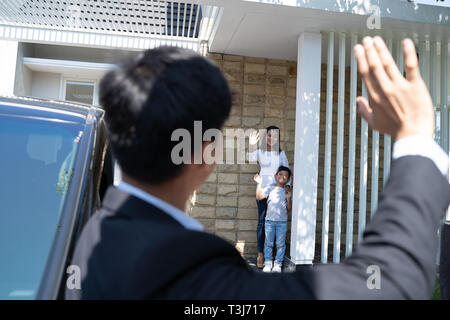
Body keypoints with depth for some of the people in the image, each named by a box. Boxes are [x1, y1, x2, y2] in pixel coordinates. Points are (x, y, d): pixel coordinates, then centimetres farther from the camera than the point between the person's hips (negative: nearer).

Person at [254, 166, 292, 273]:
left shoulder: (287, 192, 9)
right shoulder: (270, 188, 4)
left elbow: (289, 209, 7)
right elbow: (259, 196, -8)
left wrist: (288, 198, -7)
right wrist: (259, 183, -10)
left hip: (282, 221, 1)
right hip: (270, 220, -1)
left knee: (280, 243, 3)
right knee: (268, 243, 5)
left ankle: (278, 264, 13)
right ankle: (268, 263, 17)